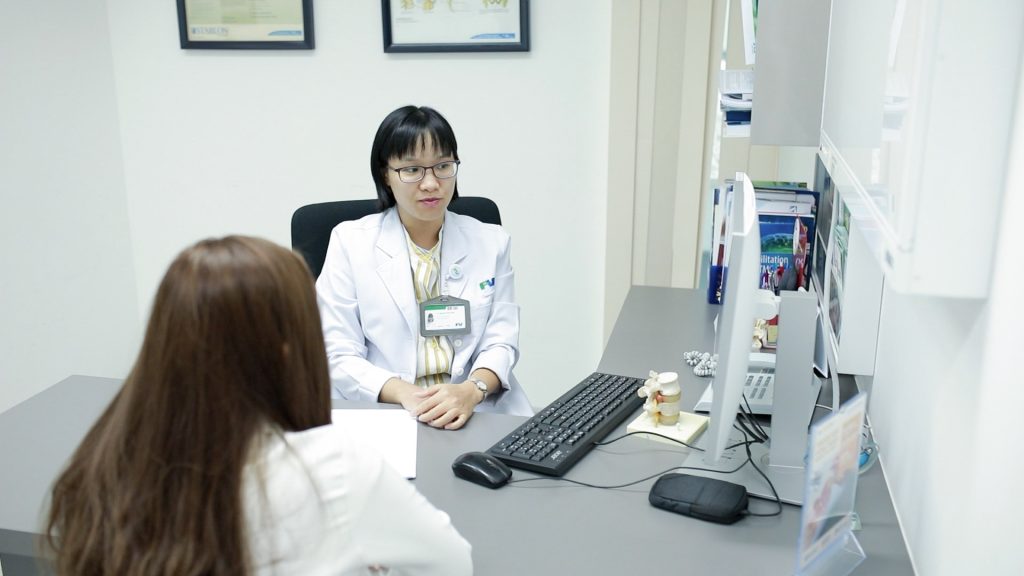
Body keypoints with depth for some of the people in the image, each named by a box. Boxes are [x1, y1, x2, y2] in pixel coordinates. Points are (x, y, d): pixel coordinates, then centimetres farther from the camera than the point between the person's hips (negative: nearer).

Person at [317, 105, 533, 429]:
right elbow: (339, 355, -3)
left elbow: (500, 341, 4)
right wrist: (404, 393, -21)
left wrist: (471, 390, -18)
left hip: (476, 413, 2)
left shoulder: (490, 242, 8)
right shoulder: (350, 242, 1)